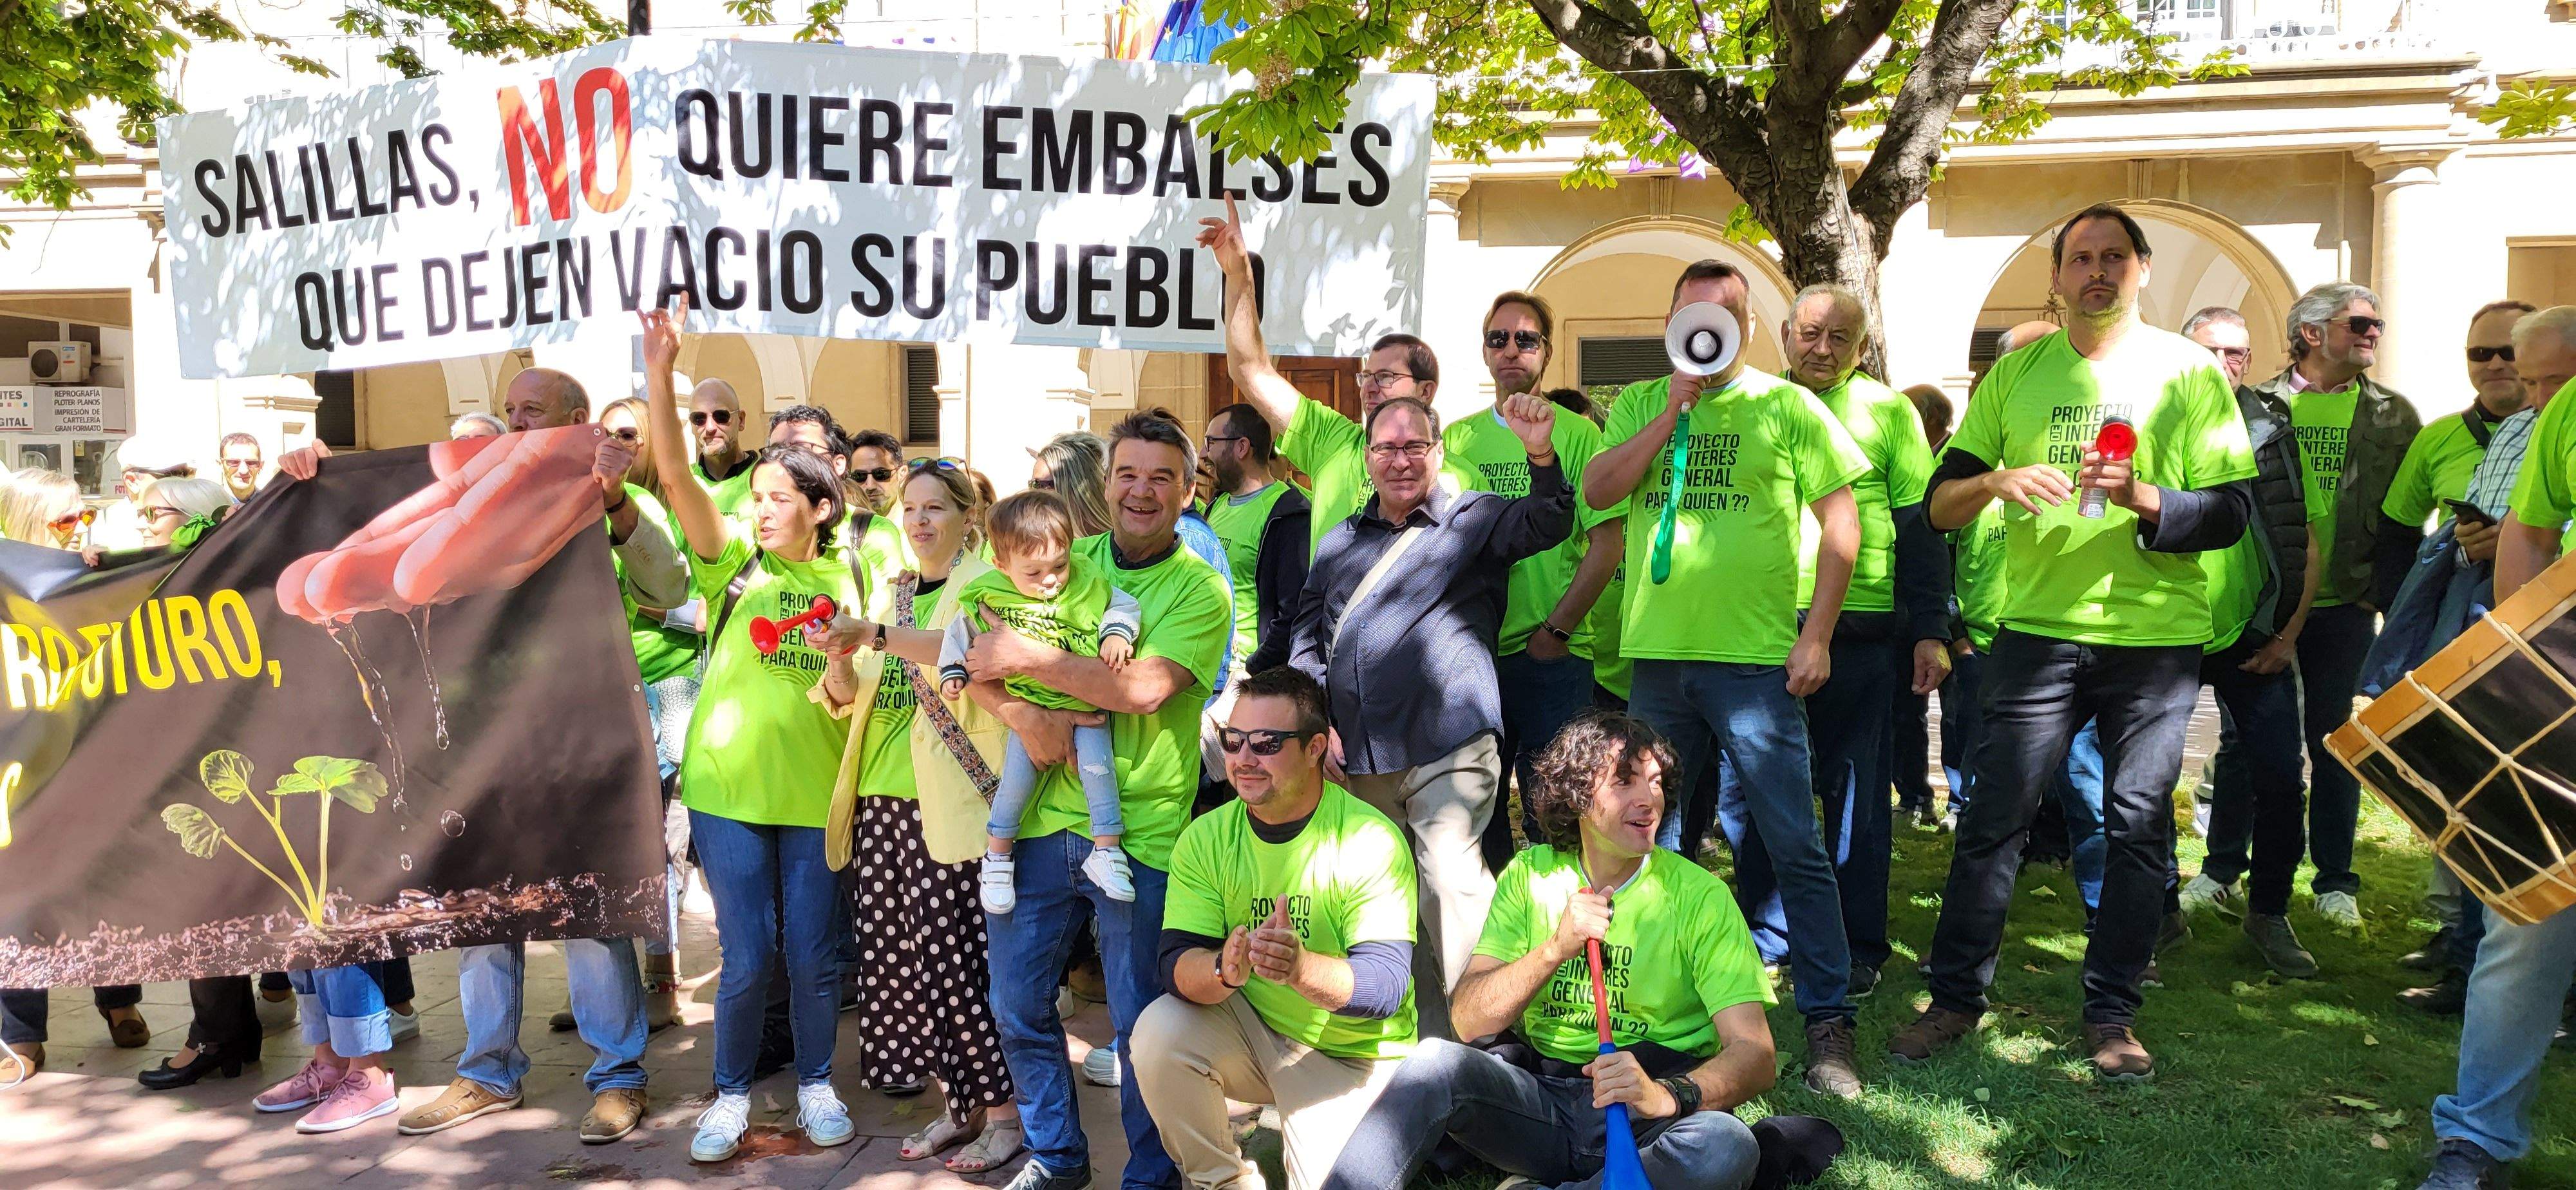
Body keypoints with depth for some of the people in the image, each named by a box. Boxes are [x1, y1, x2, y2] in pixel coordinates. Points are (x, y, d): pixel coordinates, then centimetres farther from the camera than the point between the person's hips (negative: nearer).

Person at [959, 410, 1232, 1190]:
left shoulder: (1200, 590, -4)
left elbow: (1144, 688, -20)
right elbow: (973, 657, 2)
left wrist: (1028, 659, -18)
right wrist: (1020, 713, -17)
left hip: (1141, 833, -4)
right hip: (1043, 821, 5)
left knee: (1140, 1023, 5)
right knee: (1016, 1002, 13)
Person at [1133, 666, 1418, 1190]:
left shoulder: (1371, 841, -19)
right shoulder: (1206, 838, -6)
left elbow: (1387, 983, -26)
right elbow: (1175, 965, -16)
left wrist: (1301, 967, -47)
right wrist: (1224, 969, -40)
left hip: (1355, 1055, -3)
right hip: (1253, 1030, 3)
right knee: (1160, 1032, -23)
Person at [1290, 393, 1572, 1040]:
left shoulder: (1475, 519, 7)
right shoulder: (1340, 542, 19)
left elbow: (1548, 526, -12)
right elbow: (1306, 636, 20)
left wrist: (1541, 455, -31)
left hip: (1447, 748, -5)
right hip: (1355, 757, 5)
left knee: (1451, 878, -20)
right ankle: (1429, 1035, 21)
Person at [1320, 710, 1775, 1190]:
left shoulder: (1698, 897, -3)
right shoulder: (1531, 875, 4)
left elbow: (1756, 1056, -12)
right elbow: (1469, 1021, -3)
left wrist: (1667, 1095, -32)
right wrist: (1557, 948, -19)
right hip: (1539, 1093, 1)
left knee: (1727, 1146, -34)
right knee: (1437, 1061, -28)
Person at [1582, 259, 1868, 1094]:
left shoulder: (1786, 406, 2)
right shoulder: (1639, 406, 12)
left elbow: (1841, 522, 0)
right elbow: (1598, 491, -3)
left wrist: (1817, 634, -7)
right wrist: (1673, 411, -8)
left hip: (1757, 659, -4)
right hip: (1657, 655, 4)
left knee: (1793, 846, -5)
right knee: (1656, 844, 13)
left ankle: (1828, 1018, 4)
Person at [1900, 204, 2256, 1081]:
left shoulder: (2188, 370, 3)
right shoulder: (2016, 373, 8)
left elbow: (2231, 510, -2)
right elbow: (1940, 504, 6)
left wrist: (2143, 498, -20)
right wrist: (1995, 481, -15)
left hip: (2156, 635, -1)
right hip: (2038, 629, 1)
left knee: (2139, 824, 4)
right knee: (1993, 817, 0)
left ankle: (2112, 1014, 16)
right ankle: (1956, 998, 12)